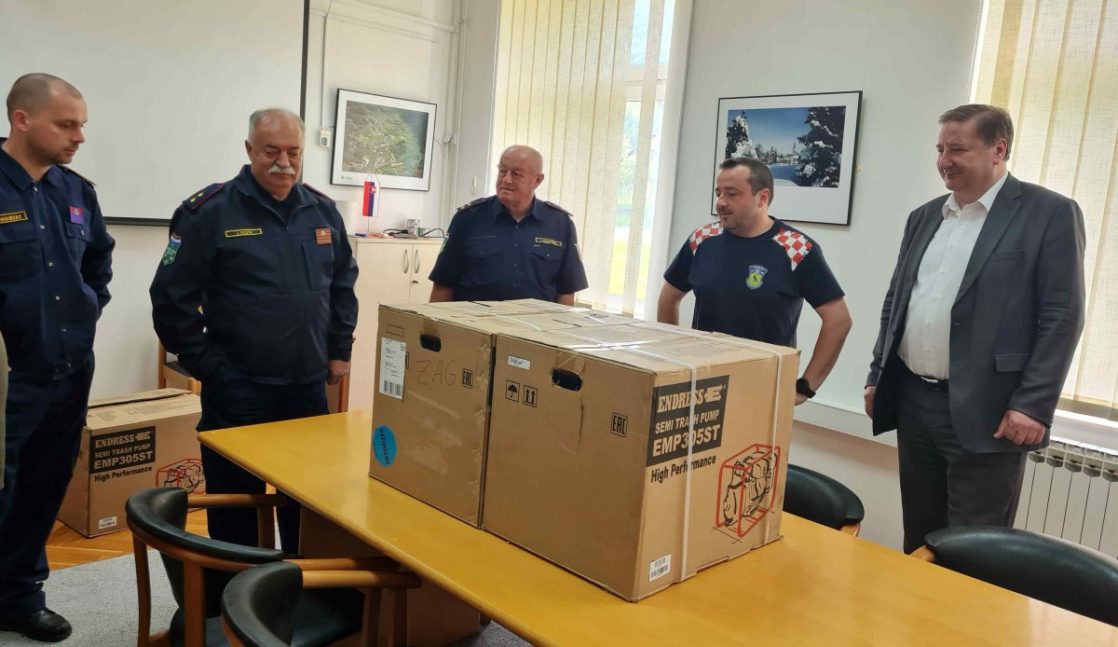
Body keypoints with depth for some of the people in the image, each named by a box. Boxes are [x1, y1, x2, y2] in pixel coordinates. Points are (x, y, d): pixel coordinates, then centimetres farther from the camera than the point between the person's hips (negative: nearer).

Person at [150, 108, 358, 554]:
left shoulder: (323, 211, 6)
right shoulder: (210, 211, -9)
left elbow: (343, 284, 17)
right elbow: (171, 296, -8)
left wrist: (340, 349, 13)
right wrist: (204, 364, -8)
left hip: (308, 387, 5)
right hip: (237, 391, -4)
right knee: (236, 507, 7)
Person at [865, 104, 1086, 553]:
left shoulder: (1050, 213, -5)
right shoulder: (924, 217, 13)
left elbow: (1062, 318, -10)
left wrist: (1034, 405, -16)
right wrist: (877, 377, 14)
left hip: (984, 412, -6)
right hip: (913, 401, 6)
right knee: (918, 540, 16)